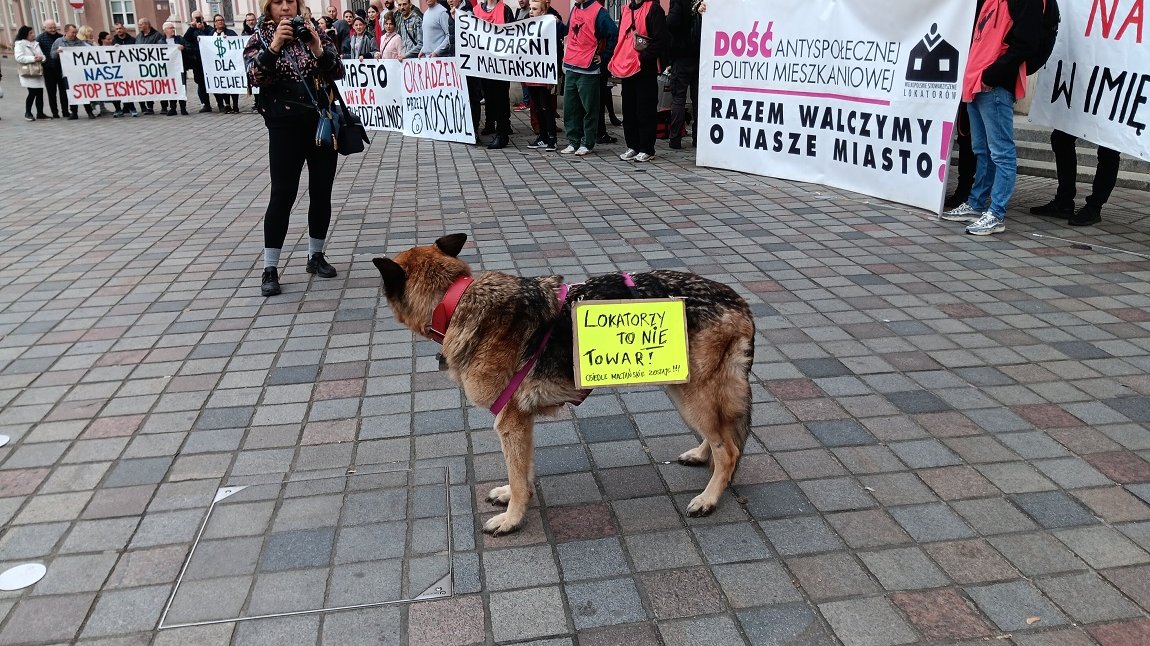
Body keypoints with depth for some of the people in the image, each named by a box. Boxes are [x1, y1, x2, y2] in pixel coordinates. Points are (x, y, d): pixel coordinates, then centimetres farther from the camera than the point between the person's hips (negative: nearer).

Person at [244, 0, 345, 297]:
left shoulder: (315, 33, 8)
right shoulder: (260, 39, 3)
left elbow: (338, 72, -2)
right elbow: (254, 77, -13)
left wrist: (318, 48, -18)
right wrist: (274, 46, -26)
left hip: (323, 122, 3)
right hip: (285, 127, -3)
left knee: (321, 192, 6)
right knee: (283, 194, -7)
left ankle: (316, 255, 21)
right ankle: (270, 268, -1)